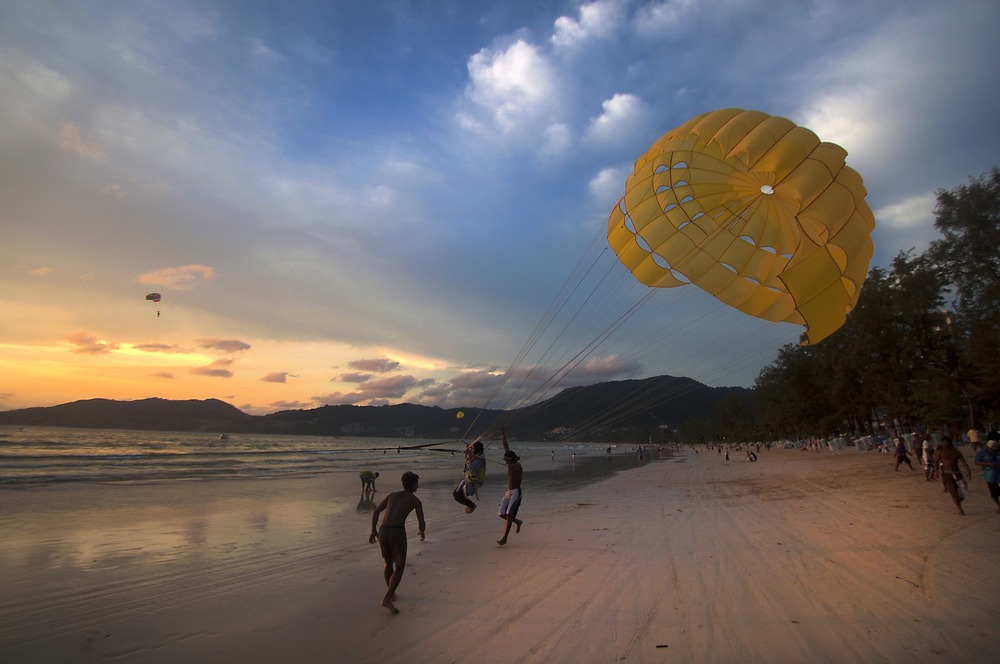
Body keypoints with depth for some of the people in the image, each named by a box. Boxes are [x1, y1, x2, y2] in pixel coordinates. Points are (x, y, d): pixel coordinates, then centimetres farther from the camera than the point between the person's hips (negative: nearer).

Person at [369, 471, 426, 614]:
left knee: (389, 562, 28)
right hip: (398, 533, -5)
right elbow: (422, 524, 7)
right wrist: (422, 532, 30)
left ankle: (391, 593, 39)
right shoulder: (416, 501, 11)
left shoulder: (392, 495, 23)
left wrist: (373, 531, 18)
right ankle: (387, 599, -10)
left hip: (383, 532, 5)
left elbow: (376, 512, 15)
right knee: (399, 568, 5)